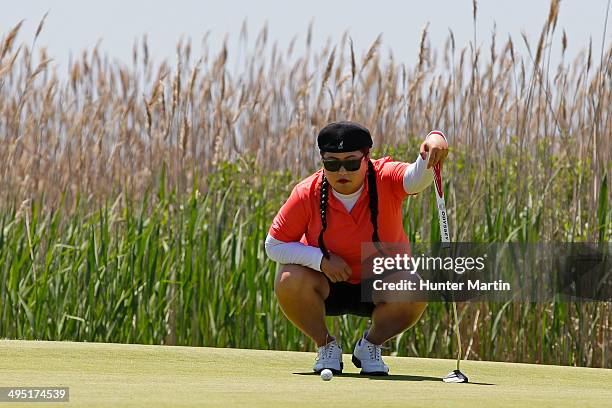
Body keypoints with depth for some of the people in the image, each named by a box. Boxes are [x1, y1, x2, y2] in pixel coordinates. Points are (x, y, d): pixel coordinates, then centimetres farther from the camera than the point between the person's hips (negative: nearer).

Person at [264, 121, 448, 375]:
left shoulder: (386, 180, -20)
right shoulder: (308, 193, -18)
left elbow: (417, 177, -43)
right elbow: (274, 246, -11)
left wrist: (434, 143, -66)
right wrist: (321, 259, -25)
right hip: (326, 286, 0)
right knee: (289, 280, -31)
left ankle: (370, 345, 1)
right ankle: (326, 346, -3)